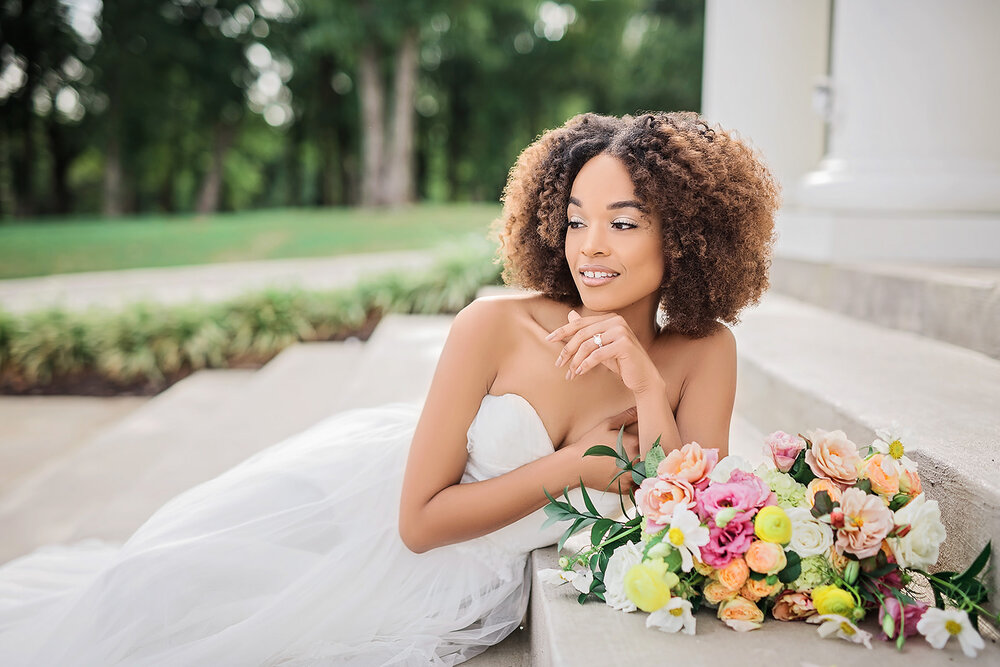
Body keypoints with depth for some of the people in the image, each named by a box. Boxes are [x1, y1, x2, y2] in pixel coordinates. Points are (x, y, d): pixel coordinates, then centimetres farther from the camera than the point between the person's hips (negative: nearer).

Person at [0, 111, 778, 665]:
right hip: (376, 515, -1)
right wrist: (578, 466, -21)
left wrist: (647, 387, -30)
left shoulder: (705, 353, -14)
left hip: (478, 589, 2)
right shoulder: (495, 327, -22)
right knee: (158, 597, -2)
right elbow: (421, 518, -18)